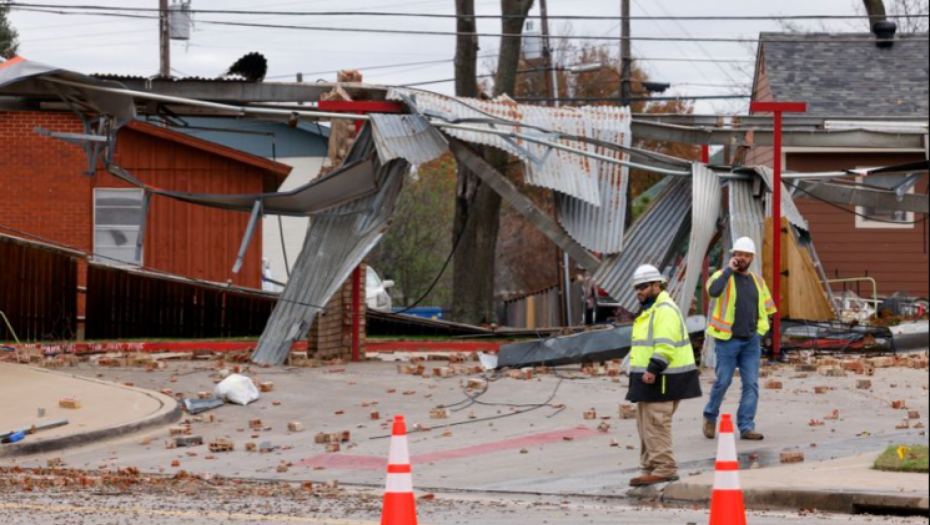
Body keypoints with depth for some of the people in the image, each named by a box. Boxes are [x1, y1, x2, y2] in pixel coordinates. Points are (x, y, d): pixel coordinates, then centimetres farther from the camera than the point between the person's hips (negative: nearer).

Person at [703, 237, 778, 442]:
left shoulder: (758, 281, 12)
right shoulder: (724, 276, -2)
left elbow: (766, 310, 22)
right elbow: (713, 290, -25)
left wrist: (760, 331, 10)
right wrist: (729, 270, -19)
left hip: (751, 342, 4)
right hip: (728, 341, -4)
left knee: (751, 384, -1)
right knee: (723, 381, -1)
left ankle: (747, 427, 1)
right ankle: (710, 417, 21)